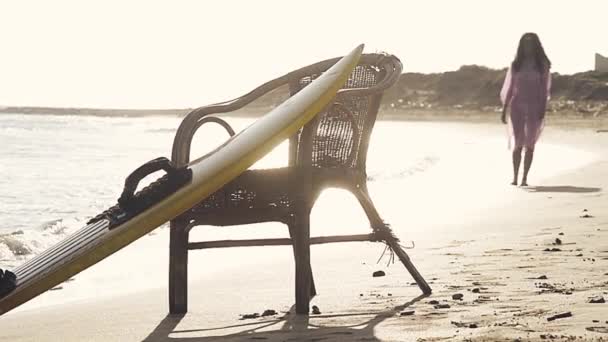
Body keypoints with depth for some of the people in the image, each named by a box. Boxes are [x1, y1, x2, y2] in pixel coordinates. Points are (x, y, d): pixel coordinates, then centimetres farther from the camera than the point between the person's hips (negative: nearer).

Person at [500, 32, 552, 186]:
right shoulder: (516, 64, 6)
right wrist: (504, 111, 2)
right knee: (517, 143, -3)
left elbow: (544, 89, 0)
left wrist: (543, 110, -9)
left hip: (534, 107, -1)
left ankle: (525, 178, 4)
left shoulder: (542, 64, 2)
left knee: (530, 144, -1)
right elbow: (509, 88, 6)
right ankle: (515, 177, 3)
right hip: (517, 107, 1)